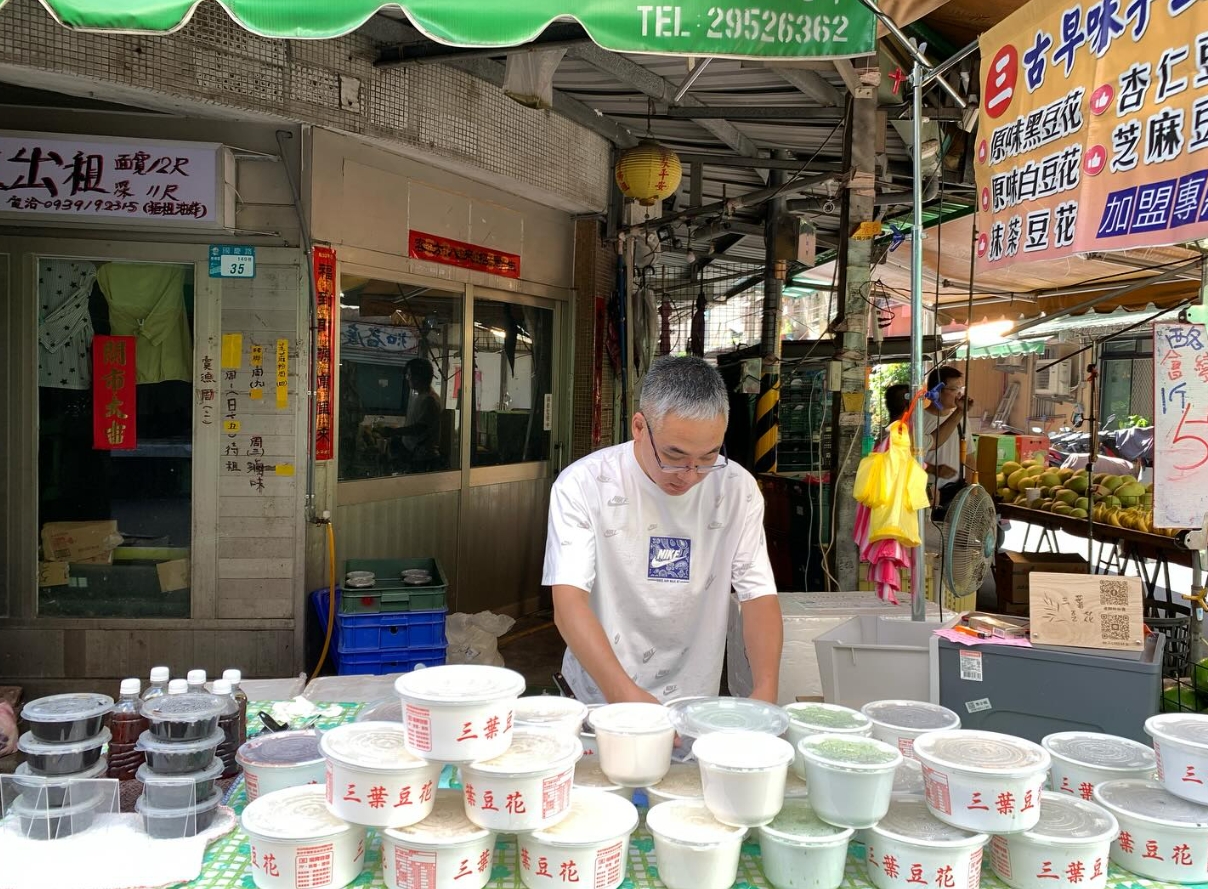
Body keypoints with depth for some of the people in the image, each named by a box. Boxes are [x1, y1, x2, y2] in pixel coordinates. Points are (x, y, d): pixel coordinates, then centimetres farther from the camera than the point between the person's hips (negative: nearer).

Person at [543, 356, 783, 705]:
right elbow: (568, 602, -19)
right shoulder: (582, 484, -13)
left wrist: (766, 690, -20)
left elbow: (760, 596, -3)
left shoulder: (738, 489, -4)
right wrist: (625, 694, -32)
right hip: (599, 700, -1)